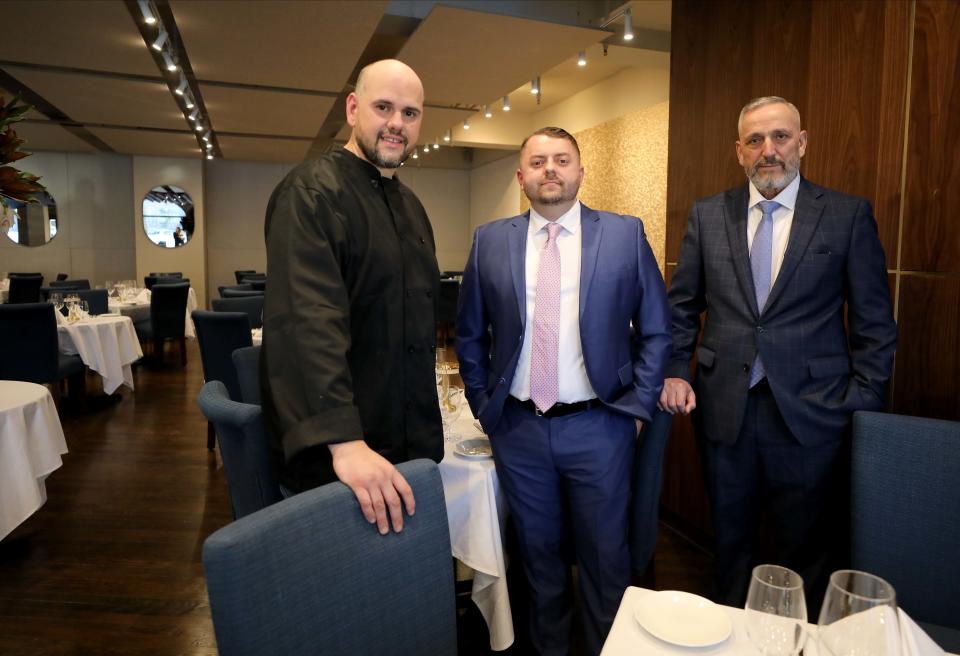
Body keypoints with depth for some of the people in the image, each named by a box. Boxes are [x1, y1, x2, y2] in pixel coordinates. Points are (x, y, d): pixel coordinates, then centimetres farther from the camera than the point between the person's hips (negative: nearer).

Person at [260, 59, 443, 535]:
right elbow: (309, 317, -28)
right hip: (332, 455, -7)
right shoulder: (312, 192, -14)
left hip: (410, 443, 8)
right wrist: (344, 442, -35)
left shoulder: (410, 205, 12)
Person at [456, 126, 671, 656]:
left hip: (598, 427, -1)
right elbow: (470, 335, 8)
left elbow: (656, 330, 1)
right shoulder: (490, 241, 2)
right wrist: (482, 406, 4)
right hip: (517, 427, 2)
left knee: (605, 554, 13)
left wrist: (637, 407, -3)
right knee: (538, 551, 18)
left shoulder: (625, 234, -2)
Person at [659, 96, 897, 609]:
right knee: (731, 542, 18)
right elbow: (681, 304, 8)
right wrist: (675, 372, -2)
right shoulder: (707, 214, 4)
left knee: (802, 548, 13)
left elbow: (874, 323, 0)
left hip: (810, 411, -2)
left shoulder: (849, 215, -1)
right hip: (724, 408, 2)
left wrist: (863, 405, -5)